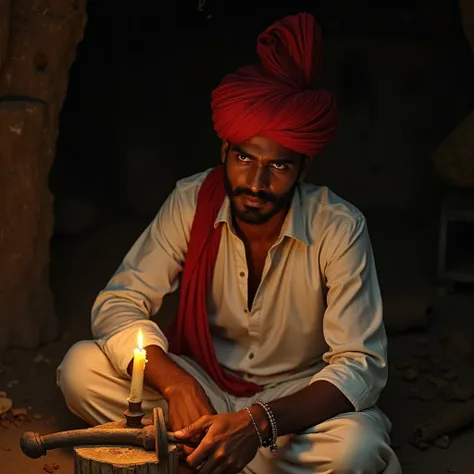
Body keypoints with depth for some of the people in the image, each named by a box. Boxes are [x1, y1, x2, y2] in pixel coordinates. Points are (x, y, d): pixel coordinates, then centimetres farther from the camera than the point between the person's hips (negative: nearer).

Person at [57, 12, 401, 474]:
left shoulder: (339, 228, -20)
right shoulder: (192, 202, -13)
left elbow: (361, 365, -23)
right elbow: (117, 303, -11)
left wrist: (259, 423, -40)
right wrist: (175, 384, -32)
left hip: (297, 399, -2)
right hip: (202, 381, 3)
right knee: (80, 370, -20)